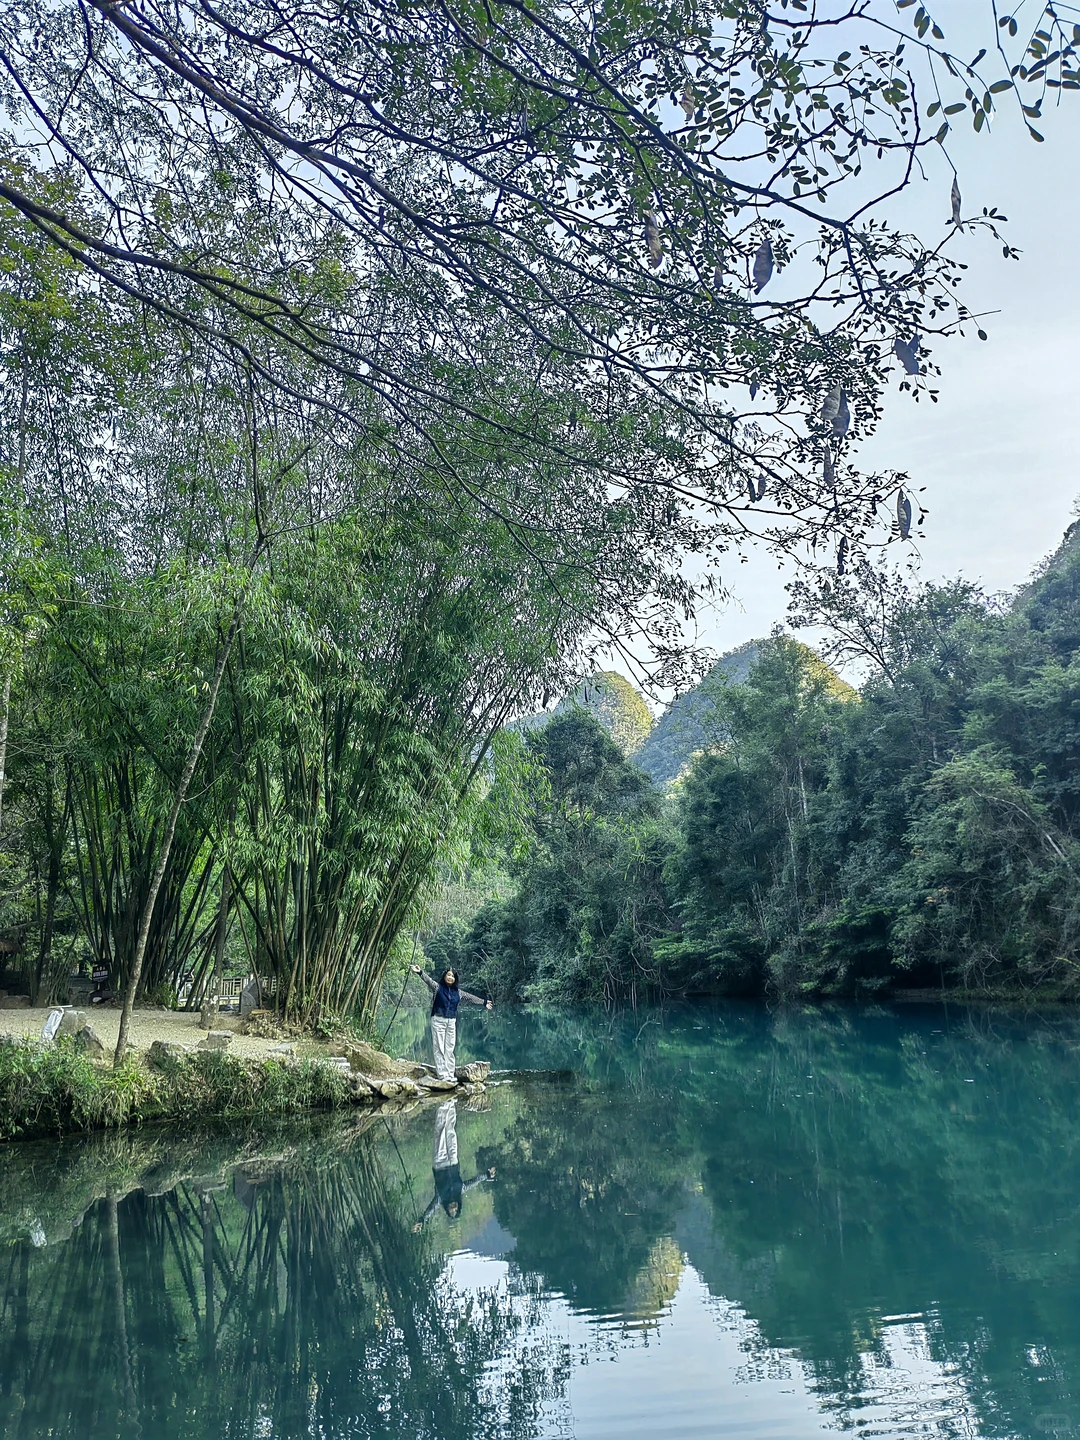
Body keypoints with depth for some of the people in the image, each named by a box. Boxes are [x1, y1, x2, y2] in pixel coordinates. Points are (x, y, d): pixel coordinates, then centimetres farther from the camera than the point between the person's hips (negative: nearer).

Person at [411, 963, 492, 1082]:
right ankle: (442, 1074, -3)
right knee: (439, 1048, -3)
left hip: (451, 1022, 4)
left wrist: (483, 1003, 28)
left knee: (450, 1049, 4)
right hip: (438, 1020, -4)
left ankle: (450, 1074, 8)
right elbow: (428, 980, -16)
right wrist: (420, 972, -34)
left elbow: (471, 998, 21)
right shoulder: (438, 987, 0)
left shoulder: (458, 992, 12)